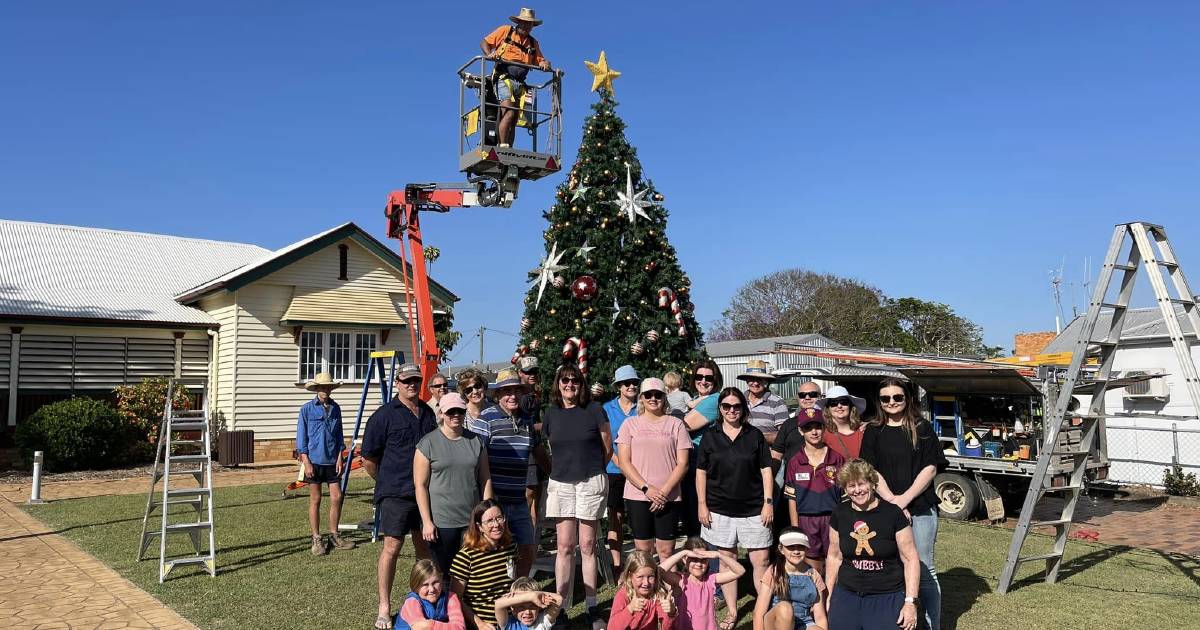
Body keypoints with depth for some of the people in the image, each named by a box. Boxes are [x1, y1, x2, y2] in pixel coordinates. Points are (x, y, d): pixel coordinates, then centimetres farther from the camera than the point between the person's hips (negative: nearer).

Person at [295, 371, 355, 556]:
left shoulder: (335, 408, 7)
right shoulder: (307, 409, -4)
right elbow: (301, 437, -3)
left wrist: (340, 458, 4)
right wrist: (306, 462, -9)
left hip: (332, 461, 4)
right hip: (314, 461, -3)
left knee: (337, 497, 3)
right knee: (315, 500, 4)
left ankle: (333, 536, 18)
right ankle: (317, 540, 14)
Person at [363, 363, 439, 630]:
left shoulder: (428, 413, 10)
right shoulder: (384, 415, -7)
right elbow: (368, 458, -3)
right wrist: (387, 481, 6)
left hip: (425, 491, 5)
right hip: (395, 495, -5)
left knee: (424, 545, 15)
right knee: (391, 547, -3)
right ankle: (384, 608, 7)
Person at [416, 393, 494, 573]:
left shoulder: (476, 441, 8)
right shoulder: (428, 443, -3)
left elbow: (485, 480, 10)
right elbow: (420, 485, -5)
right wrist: (427, 521, -10)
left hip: (472, 520, 3)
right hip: (441, 522, -3)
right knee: (443, 571, 4)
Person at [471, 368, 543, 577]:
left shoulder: (526, 420, 11)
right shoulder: (486, 419, -10)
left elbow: (539, 450, 26)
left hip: (518, 500, 7)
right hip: (494, 499, -6)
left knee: (528, 548, 13)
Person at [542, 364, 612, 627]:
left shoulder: (594, 410, -3)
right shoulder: (551, 413, 6)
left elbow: (608, 448, 6)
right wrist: (562, 468, 12)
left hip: (591, 483, -2)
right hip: (560, 484, 2)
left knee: (587, 545, 3)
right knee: (564, 546, 3)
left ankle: (592, 606, 13)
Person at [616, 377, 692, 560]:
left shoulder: (676, 424, 7)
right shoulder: (630, 424, 7)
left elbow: (682, 464, 2)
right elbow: (624, 462, 0)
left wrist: (664, 491, -10)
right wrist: (646, 488, -11)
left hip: (668, 497, 0)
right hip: (637, 495, 0)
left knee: (666, 551, 1)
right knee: (642, 550, 4)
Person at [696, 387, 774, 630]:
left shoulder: (754, 435, 3)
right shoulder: (710, 437, 4)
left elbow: (766, 470, 4)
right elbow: (701, 473, 6)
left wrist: (768, 502, -3)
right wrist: (702, 505, 0)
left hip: (753, 509, -1)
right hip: (720, 509, 1)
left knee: (761, 560, -2)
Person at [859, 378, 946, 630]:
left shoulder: (922, 429, 5)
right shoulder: (873, 431, 7)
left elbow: (930, 468, -2)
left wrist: (904, 499, -11)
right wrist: (892, 501, -12)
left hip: (921, 508, -1)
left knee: (925, 571, 3)